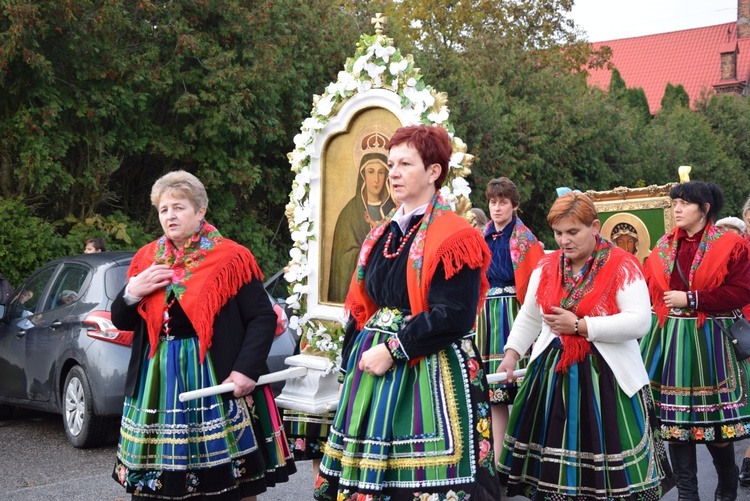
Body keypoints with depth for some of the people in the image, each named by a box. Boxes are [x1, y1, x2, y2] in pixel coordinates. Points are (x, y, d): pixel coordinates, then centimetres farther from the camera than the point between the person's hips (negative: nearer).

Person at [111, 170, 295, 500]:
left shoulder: (231, 258, -5)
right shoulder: (146, 259, 10)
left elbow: (263, 318, -7)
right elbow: (121, 322, 14)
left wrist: (248, 370, -18)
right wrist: (132, 293, -7)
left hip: (215, 382, -4)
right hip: (156, 382, 4)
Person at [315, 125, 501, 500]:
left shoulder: (453, 237, -10)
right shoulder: (382, 237, 13)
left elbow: (453, 315, -19)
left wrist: (393, 349, -19)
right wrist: (351, 360, 8)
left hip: (427, 374, -7)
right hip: (374, 367, 7)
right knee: (369, 470, 11)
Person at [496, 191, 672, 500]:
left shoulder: (623, 266, -9)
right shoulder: (546, 267, 8)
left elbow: (639, 322, -19)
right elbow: (528, 318, 14)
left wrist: (580, 326, -19)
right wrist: (512, 353, 0)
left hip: (607, 378, -5)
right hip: (552, 375, 5)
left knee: (606, 460, -1)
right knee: (551, 462, 11)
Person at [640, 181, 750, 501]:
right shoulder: (664, 246, 10)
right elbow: (647, 288, 13)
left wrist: (690, 298, -15)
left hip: (709, 341, -4)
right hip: (669, 339, 4)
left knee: (713, 417, 2)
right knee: (675, 416, 5)